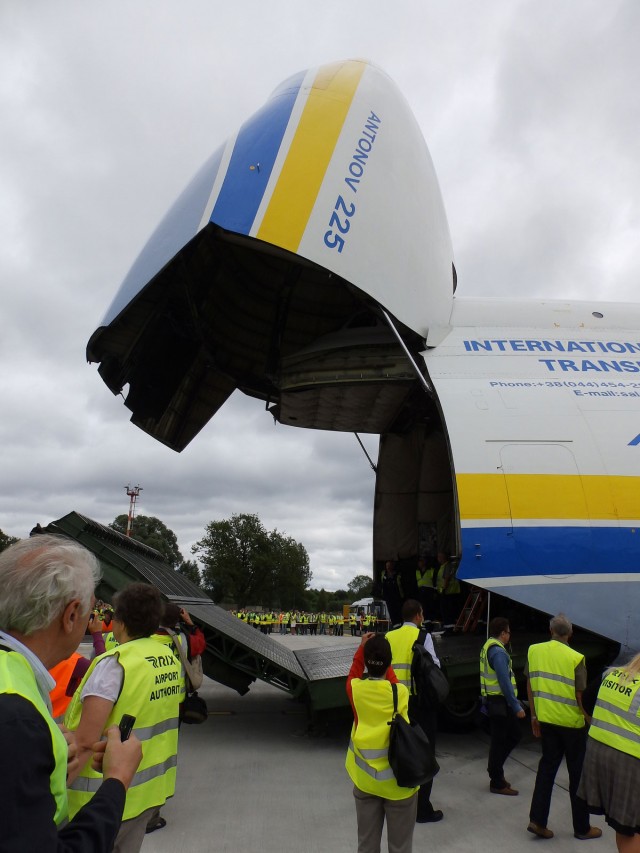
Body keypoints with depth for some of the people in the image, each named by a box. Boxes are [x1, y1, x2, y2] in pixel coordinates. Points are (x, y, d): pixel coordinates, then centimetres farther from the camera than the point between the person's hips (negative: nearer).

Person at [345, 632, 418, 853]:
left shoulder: (356, 689, -12)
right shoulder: (401, 692, -15)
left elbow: (353, 674, 13)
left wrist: (362, 647, 14)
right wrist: (385, 662, 12)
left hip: (365, 780, 2)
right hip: (398, 781, -2)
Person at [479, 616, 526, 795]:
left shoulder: (488, 647, 12)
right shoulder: (498, 652, -19)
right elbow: (505, 682, -22)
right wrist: (516, 707, -19)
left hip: (492, 700, 10)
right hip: (500, 702, -10)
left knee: (513, 735, 18)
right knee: (500, 741, 0)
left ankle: (495, 771, 25)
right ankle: (497, 783, 10)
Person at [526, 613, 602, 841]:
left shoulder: (534, 650, -3)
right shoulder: (576, 658, -16)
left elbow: (530, 686, 4)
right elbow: (579, 696, -14)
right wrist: (588, 717, 3)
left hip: (546, 719, 4)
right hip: (571, 722, -3)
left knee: (547, 767, 15)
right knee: (577, 773, 12)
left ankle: (537, 820, 12)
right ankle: (582, 828, 24)